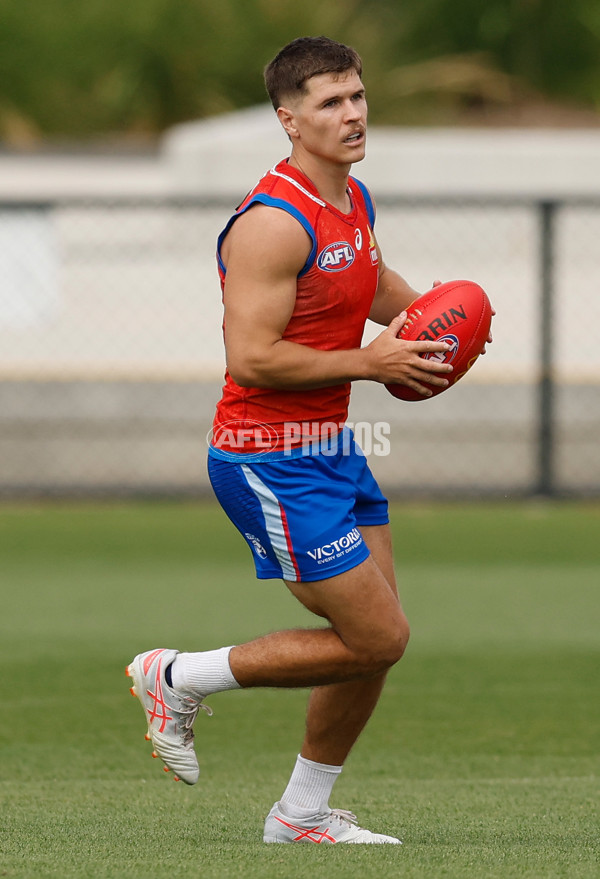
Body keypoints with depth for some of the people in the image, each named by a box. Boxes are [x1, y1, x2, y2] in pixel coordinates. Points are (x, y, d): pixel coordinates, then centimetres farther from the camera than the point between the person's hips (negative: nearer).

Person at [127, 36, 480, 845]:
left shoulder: (355, 201, 9)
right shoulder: (274, 224, -22)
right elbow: (252, 357, -27)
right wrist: (369, 364, -21)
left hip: (331, 450, 9)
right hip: (271, 464, -9)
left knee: (378, 640, 10)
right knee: (378, 639, -8)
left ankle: (304, 813, 24)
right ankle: (178, 680, 5)